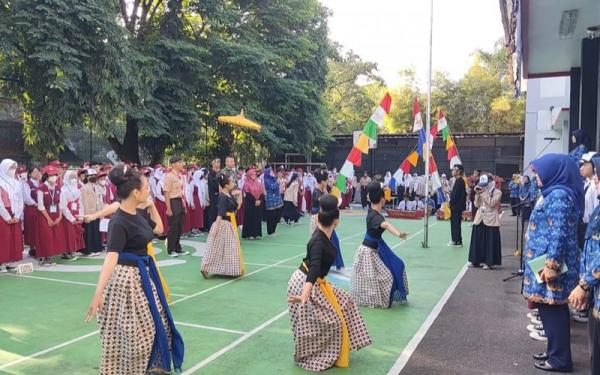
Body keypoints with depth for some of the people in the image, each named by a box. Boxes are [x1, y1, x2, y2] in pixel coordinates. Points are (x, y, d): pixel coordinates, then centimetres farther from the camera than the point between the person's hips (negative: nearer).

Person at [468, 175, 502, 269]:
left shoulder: (497, 192, -5)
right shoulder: (482, 191, 10)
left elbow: (491, 203, -17)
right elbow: (477, 205, 7)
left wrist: (484, 193, -16)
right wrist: (477, 194, -5)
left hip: (490, 219, -5)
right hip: (479, 218, 5)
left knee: (489, 241, -3)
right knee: (478, 240, 8)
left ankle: (488, 262, 1)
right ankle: (475, 260, 16)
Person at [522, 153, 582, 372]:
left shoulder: (558, 195, -17)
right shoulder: (553, 193, 13)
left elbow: (558, 233, -22)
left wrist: (551, 264, -23)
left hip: (550, 261, -10)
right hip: (545, 259, 10)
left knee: (552, 310, -1)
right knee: (549, 308, 16)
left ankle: (560, 359, 9)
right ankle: (555, 352, 26)